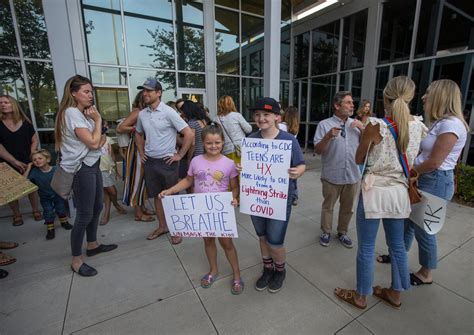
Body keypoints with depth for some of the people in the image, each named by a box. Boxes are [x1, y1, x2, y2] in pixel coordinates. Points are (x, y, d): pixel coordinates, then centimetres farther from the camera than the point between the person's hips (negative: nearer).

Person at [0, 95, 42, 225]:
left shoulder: (25, 122, 1)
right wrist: (15, 161, -15)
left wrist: (30, 158, -5)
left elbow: (35, 140, 4)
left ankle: (36, 210, 25)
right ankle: (17, 215, 24)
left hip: (27, 163, 0)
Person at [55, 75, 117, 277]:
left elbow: (98, 141, 15)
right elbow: (93, 142, -21)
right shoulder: (71, 113, -15)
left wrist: (101, 141, -8)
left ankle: (93, 245, 34)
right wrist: (98, 119, -9)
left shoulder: (83, 113, 15)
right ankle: (76, 261, 11)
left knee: (97, 207, 17)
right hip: (81, 169, -10)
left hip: (92, 165, 10)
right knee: (84, 214, -4)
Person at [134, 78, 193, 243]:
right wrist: (141, 153, 14)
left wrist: (179, 155, -13)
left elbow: (189, 134, -15)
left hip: (167, 161, -5)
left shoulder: (168, 112, -12)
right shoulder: (142, 114, 5)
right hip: (150, 161, 6)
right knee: (157, 195, 15)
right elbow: (138, 134, 24)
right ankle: (162, 226, 32)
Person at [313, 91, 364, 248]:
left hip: (352, 175, 4)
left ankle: (342, 232, 35)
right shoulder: (324, 124, -6)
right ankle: (326, 232, 30)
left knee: (348, 207, 16)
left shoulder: (356, 124, 8)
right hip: (332, 175, -4)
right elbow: (317, 150, -10)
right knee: (328, 206, 11)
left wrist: (363, 128, -7)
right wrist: (328, 136, -26)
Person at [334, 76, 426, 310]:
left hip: (374, 191, -6)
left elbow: (358, 160, -2)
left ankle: (361, 296, 27)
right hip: (399, 192, 6)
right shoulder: (418, 126, 0)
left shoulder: (375, 125, -15)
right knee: (397, 246, 21)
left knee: (366, 248, 8)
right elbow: (411, 159, 14)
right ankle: (395, 294, 40)